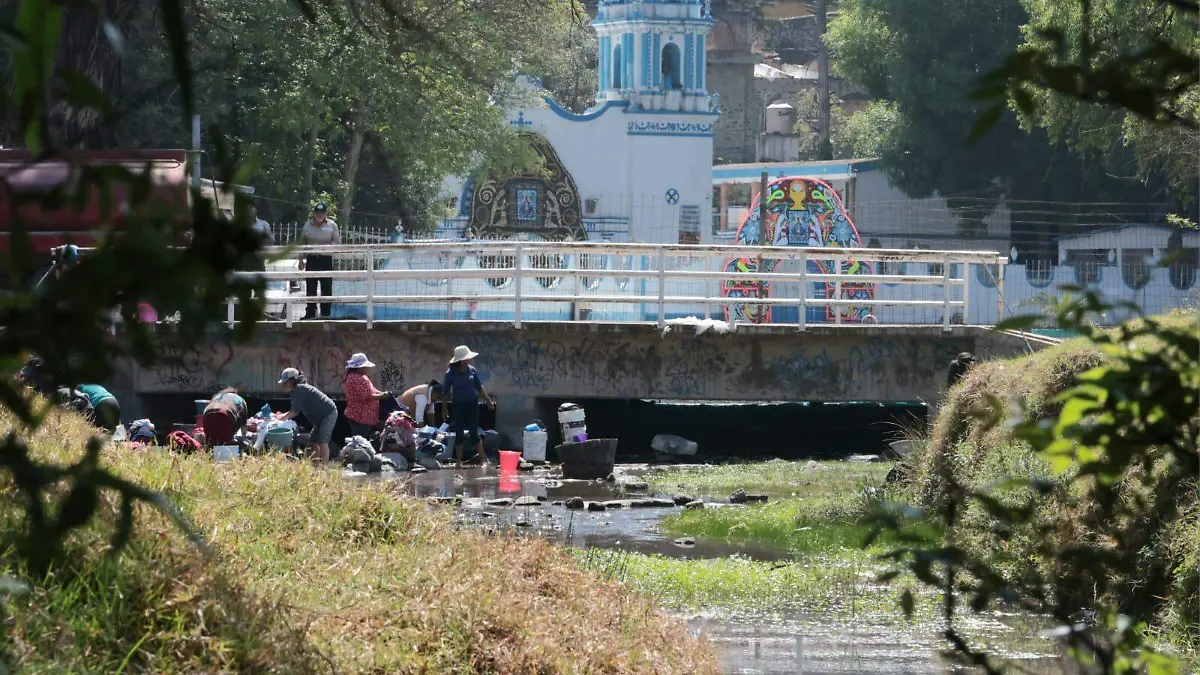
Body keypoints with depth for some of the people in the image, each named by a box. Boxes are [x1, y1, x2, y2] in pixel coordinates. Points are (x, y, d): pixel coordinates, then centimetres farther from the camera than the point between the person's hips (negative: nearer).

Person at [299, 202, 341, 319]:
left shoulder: (332, 225, 1)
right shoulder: (308, 225, 7)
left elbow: (337, 242, 1)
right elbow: (302, 243, 13)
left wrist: (326, 247, -18)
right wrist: (301, 259, 9)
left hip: (326, 260, -2)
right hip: (312, 259, 2)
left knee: (326, 288, -1)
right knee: (311, 288, 3)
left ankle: (325, 313, 4)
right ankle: (310, 313, 7)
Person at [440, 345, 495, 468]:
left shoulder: (471, 370, 1)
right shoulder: (451, 373, -6)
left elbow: (479, 387, 13)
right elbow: (445, 392, -1)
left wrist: (488, 400, 18)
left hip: (472, 403, 1)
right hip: (458, 405, -1)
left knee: (474, 433, -2)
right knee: (459, 434, 4)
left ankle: (483, 460, 2)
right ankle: (458, 461, 12)